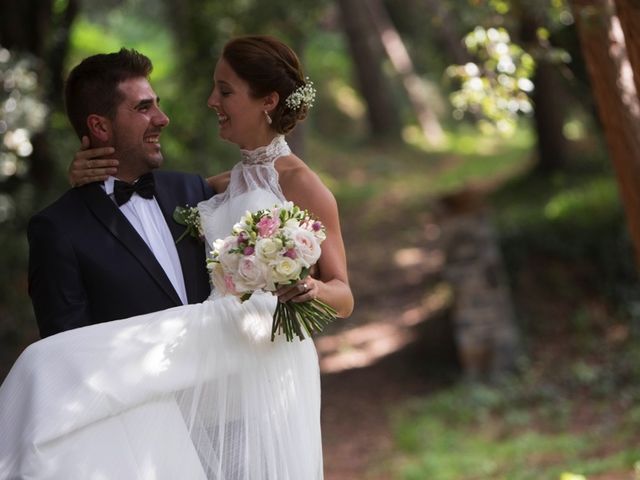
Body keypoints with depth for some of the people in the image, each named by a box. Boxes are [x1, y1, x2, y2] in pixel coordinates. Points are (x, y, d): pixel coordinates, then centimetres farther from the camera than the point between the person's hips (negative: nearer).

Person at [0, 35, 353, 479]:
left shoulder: (299, 184, -3)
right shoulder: (221, 187, 18)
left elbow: (343, 295, -4)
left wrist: (314, 290, -26)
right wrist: (90, 178, 2)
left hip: (268, 370, -7)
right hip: (212, 379, 7)